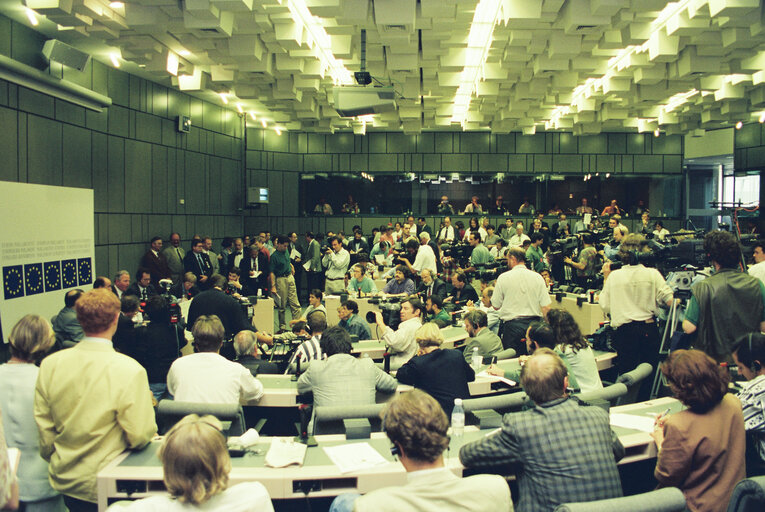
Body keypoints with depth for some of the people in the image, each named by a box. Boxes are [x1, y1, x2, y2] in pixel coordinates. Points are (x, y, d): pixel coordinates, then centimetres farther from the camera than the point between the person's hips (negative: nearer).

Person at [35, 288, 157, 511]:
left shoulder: (50, 365, -8)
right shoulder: (130, 371, -23)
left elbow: (43, 428, 3)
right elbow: (140, 436, -19)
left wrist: (57, 462, 18)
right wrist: (147, 405, 0)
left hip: (64, 482, 5)